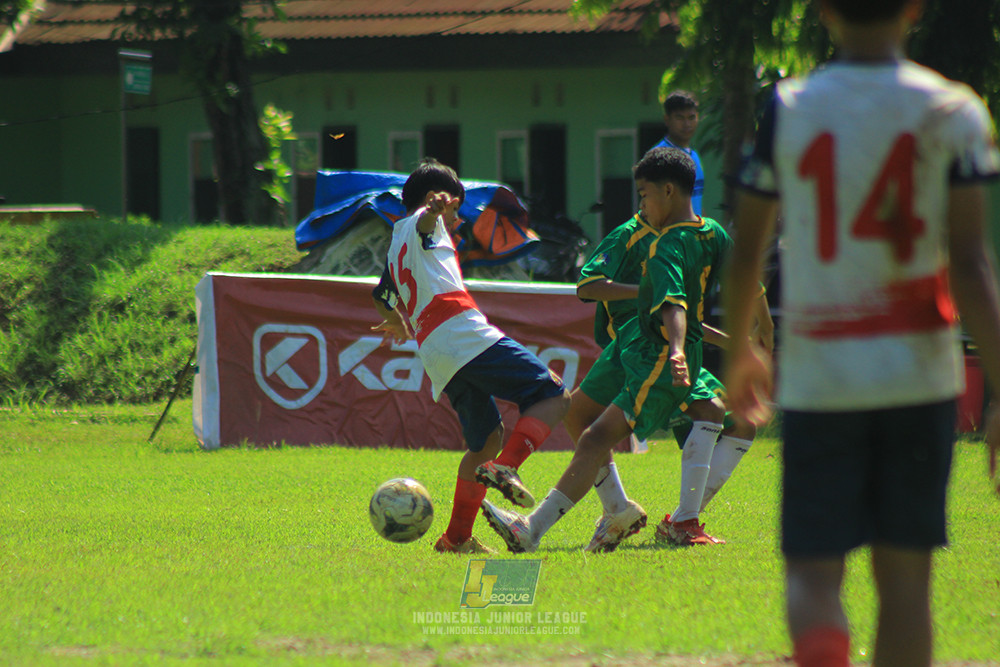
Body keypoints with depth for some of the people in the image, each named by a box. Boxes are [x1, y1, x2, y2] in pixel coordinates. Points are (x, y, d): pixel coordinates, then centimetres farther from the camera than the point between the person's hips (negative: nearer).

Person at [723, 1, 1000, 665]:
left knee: (813, 571, 1)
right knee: (905, 573, 11)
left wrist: (740, 351, 22)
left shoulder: (785, 111, -1)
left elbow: (745, 255, 5)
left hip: (817, 376, 0)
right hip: (918, 367, 0)